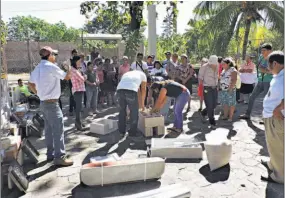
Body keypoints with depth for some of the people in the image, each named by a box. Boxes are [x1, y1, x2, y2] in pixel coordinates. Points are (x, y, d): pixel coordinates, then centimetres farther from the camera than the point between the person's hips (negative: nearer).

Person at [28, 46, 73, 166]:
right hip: (52, 103, -10)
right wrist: (69, 67, 10)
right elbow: (67, 77, -7)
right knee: (58, 130, -6)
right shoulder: (51, 67, -16)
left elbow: (31, 84, 20)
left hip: (43, 103, 10)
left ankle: (50, 154, 23)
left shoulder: (37, 68, 13)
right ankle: (59, 157, -4)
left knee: (49, 129, 15)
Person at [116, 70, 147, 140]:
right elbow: (143, 90, 26)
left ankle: (121, 132, 32)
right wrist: (142, 103, 34)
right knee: (134, 113, 11)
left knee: (122, 111, 21)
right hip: (131, 90, -4)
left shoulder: (126, 74, 38)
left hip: (119, 89, 5)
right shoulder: (142, 74, 28)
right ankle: (132, 134, 19)